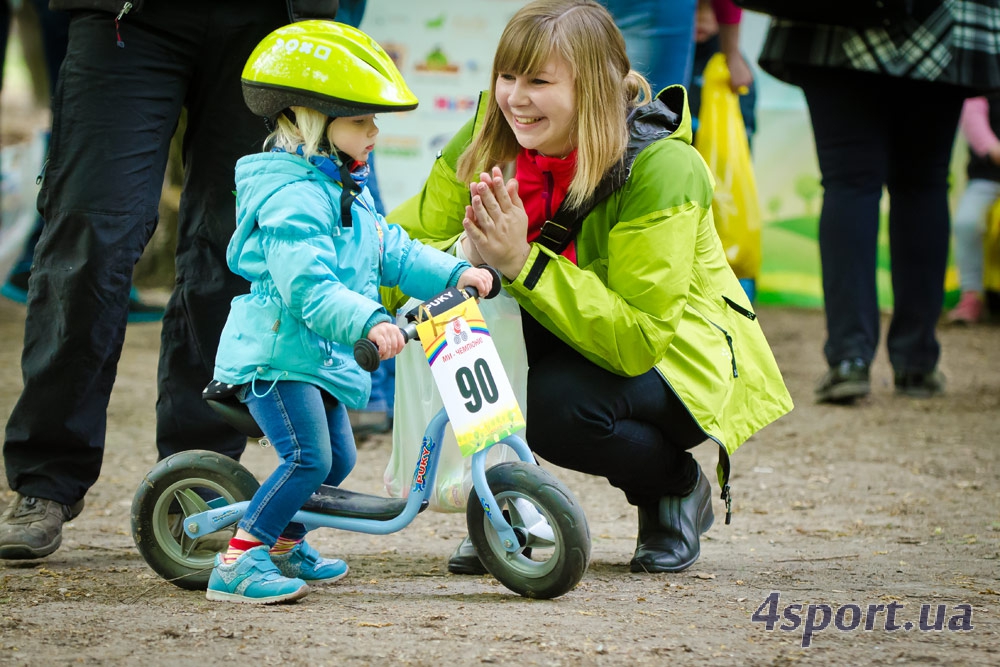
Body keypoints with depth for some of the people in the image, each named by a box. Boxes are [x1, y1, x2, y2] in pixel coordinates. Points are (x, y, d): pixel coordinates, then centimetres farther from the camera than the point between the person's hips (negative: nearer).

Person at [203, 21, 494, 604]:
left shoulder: (349, 194, 15)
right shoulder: (292, 198, -21)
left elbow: (392, 252, 18)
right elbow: (308, 285, -31)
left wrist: (455, 273, 5)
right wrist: (369, 321, -43)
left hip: (319, 357, 10)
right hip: (278, 353, -10)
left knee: (337, 460, 17)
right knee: (308, 459, -20)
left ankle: (285, 544, 34)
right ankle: (237, 562, -19)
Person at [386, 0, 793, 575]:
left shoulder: (661, 170, -27)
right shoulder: (484, 142, -12)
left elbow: (638, 341, -32)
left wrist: (523, 261, -40)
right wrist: (468, 255, -37)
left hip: (678, 352, -4)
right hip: (560, 341, 5)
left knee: (559, 405, -36)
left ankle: (678, 490, -2)